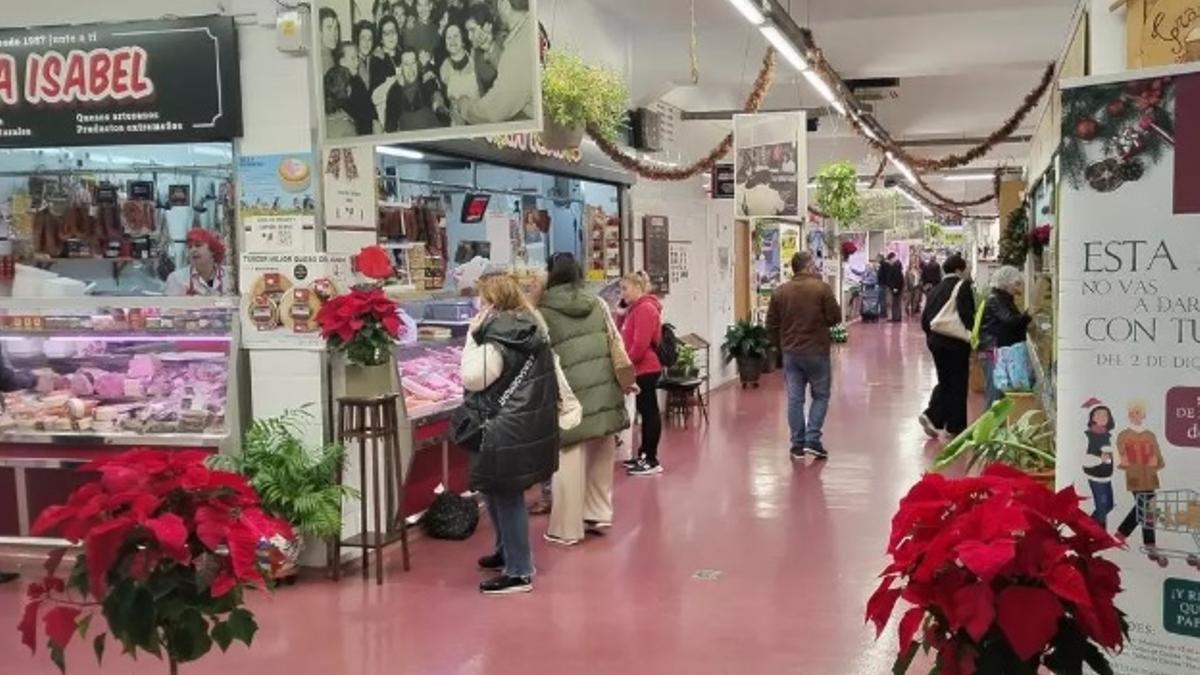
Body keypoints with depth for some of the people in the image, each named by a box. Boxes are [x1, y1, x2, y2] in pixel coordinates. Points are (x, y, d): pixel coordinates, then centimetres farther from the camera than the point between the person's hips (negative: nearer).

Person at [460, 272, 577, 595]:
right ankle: (508, 551, 37)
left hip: (506, 431, -9)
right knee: (498, 492, 22)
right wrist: (568, 406, 20)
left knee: (506, 496, -1)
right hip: (532, 424, 9)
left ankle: (519, 573, 6)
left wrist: (472, 336, -12)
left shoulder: (497, 338, -18)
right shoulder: (532, 329, 8)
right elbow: (553, 370, 13)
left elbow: (472, 378, -18)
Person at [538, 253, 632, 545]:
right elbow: (616, 345, 9)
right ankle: (599, 513, 29)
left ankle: (567, 529, 7)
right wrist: (625, 381, 18)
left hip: (570, 394, -4)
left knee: (569, 461, 2)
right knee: (600, 455, 18)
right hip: (604, 391, 5)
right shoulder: (598, 304, 7)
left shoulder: (543, 312, -4)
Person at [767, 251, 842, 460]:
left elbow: (771, 326, 7)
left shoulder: (780, 292, 3)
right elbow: (835, 318, -7)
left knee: (794, 399, 7)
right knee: (821, 396, 10)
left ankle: (798, 444, 9)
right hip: (817, 351, -3)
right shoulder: (821, 288, -10)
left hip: (790, 353, 4)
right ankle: (812, 439, 1)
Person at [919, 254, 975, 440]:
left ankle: (931, 416, 2)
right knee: (958, 384, 5)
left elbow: (925, 318, 9)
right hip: (956, 342, -6)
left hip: (935, 341, 6)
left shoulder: (936, 289, 10)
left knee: (944, 382, 19)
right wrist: (972, 334, -8)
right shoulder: (963, 286, -9)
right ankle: (953, 428, 9)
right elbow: (966, 314, -19)